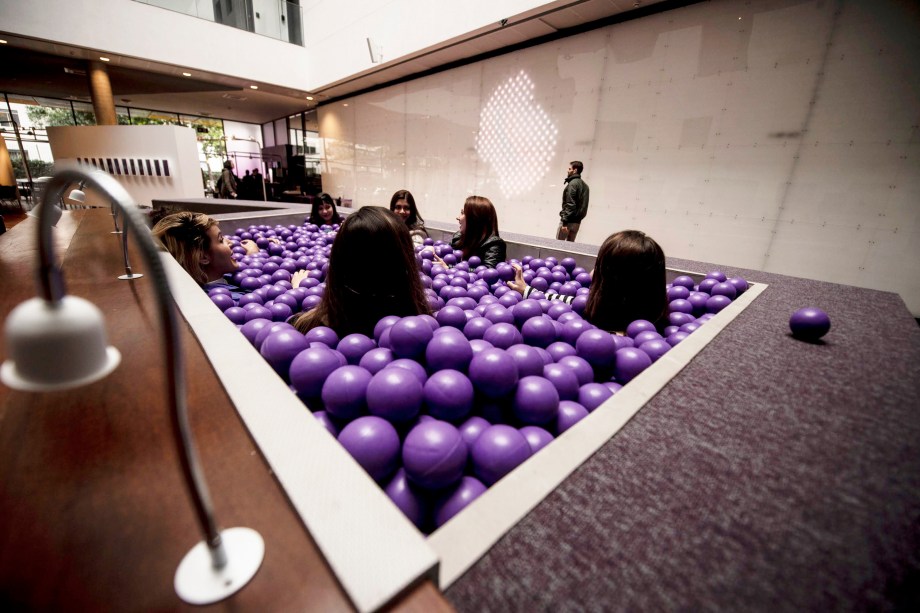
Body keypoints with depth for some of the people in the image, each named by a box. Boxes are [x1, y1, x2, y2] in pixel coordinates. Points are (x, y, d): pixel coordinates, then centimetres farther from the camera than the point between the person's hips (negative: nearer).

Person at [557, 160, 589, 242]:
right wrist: (578, 217, 15)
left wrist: (565, 222, -21)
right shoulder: (584, 185, 16)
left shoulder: (573, 184, -10)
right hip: (577, 221, 8)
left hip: (569, 220, -8)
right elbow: (583, 205, 15)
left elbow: (570, 204, -19)